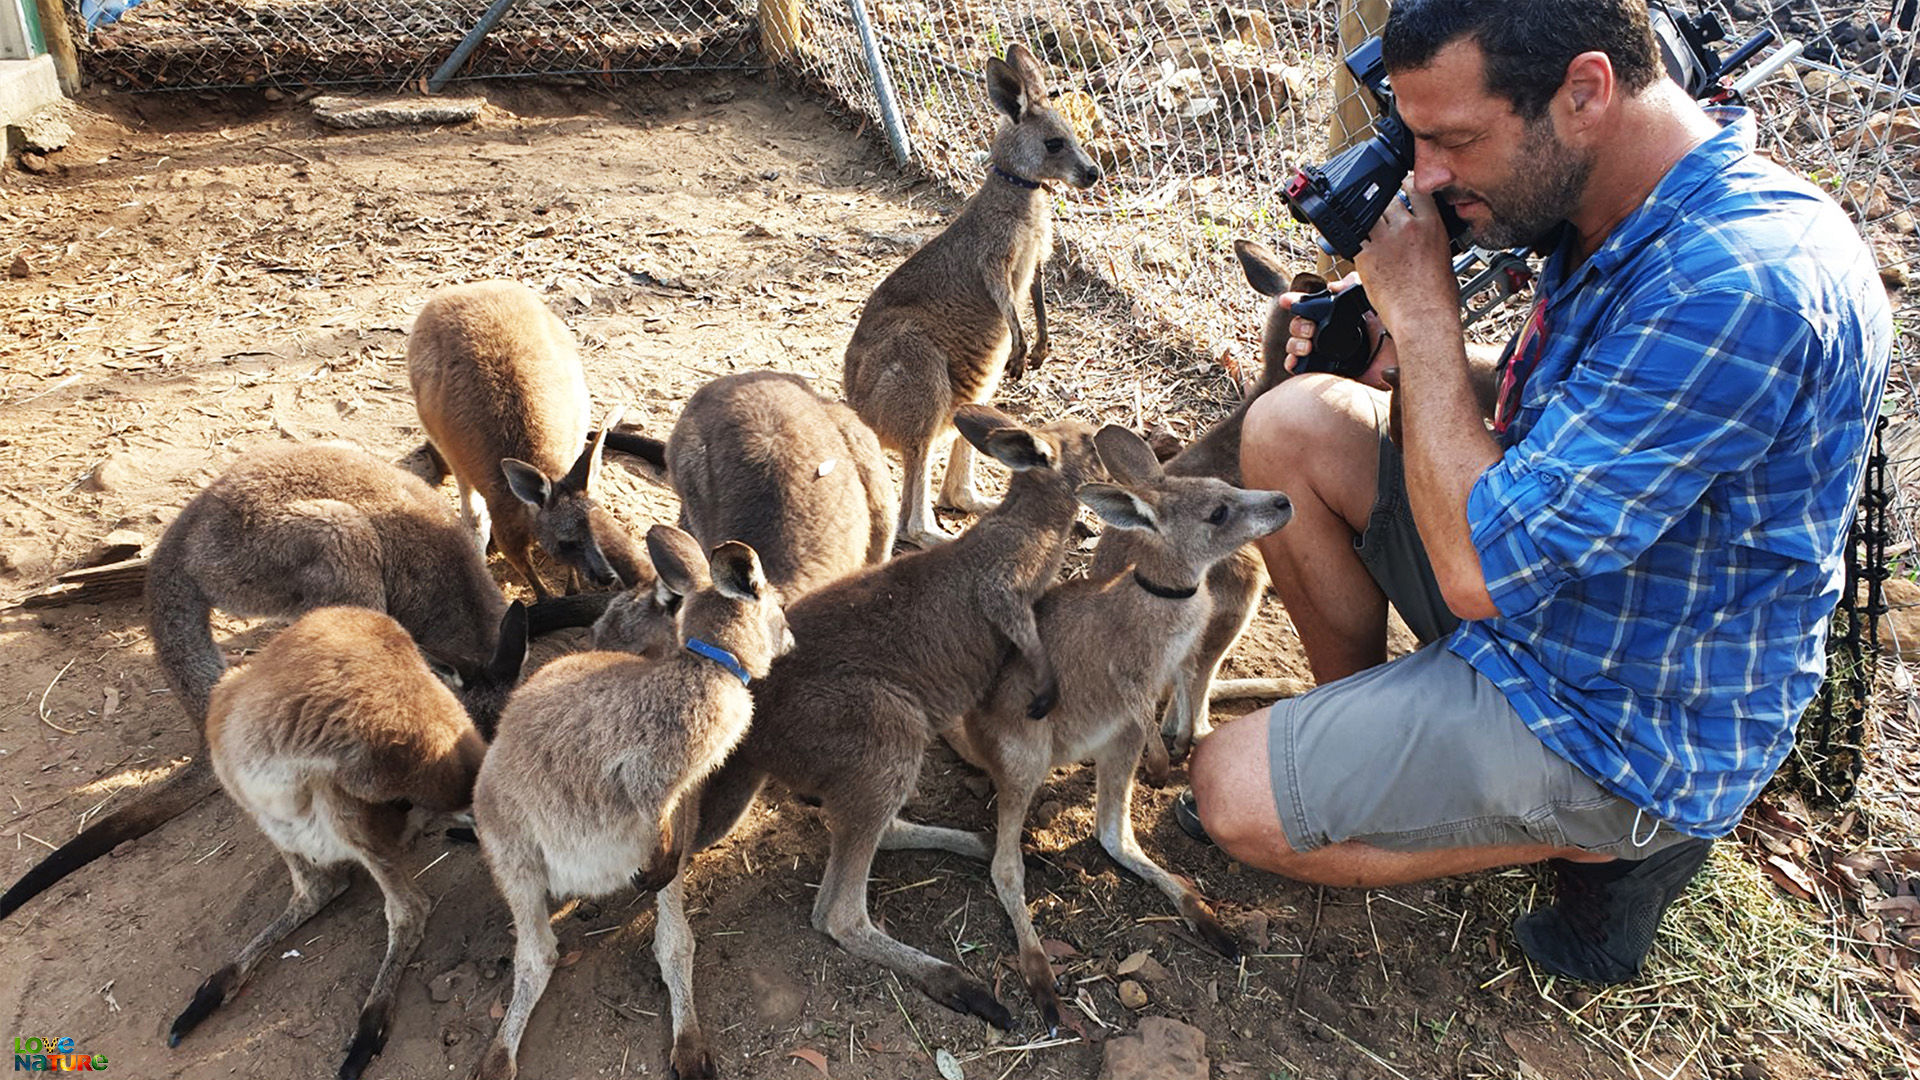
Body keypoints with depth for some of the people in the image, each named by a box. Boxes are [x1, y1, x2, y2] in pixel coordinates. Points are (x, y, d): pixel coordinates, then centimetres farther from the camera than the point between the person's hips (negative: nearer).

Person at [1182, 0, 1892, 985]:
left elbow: (1481, 568, -31)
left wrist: (1423, 309, -21)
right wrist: (1408, 357, -6)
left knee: (1230, 796, -12)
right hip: (1545, 593, 9)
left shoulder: (1747, 285, -32)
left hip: (1618, 716, -8)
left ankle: (1608, 840, 3)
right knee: (1292, 424, 0)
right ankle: (1357, 719, 18)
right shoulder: (1605, 210, -3)